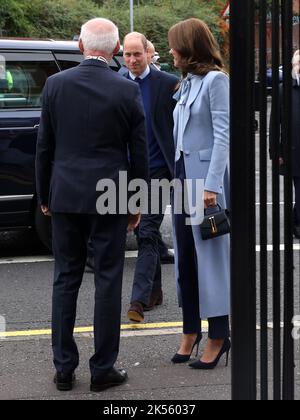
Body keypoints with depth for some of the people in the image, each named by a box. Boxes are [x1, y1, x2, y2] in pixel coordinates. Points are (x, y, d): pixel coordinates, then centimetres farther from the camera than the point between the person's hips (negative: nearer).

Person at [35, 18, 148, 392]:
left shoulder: (55, 84, -2)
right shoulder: (127, 91, -7)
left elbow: (44, 146, 4)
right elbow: (139, 152, -1)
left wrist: (44, 195, 14)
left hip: (65, 195, 2)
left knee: (65, 280, 9)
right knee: (108, 281, 4)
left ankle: (64, 368, 12)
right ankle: (103, 369, 8)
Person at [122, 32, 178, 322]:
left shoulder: (168, 84, -4)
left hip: (156, 170, -5)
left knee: (147, 235, -11)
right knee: (145, 235, 13)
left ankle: (139, 300, -15)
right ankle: (155, 291, 26)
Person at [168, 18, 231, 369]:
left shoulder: (215, 80, -10)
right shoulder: (187, 83, 14)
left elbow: (222, 135, -15)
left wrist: (211, 185, -20)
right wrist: (179, 177, 10)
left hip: (205, 176, -8)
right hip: (183, 173, 8)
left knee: (209, 257, -4)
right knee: (185, 258, 9)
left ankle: (218, 336, 2)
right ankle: (191, 331, 17)